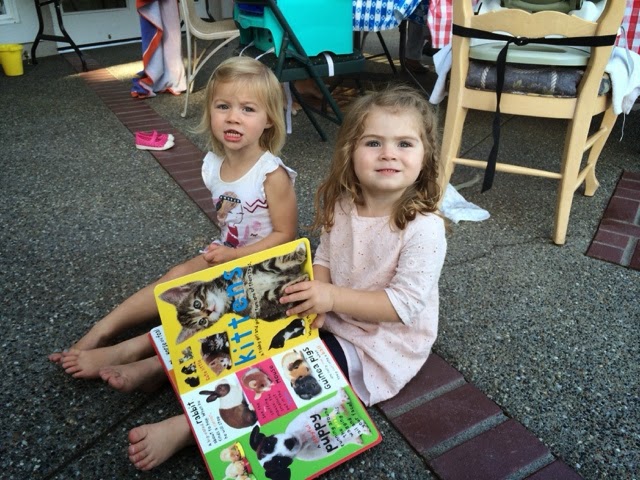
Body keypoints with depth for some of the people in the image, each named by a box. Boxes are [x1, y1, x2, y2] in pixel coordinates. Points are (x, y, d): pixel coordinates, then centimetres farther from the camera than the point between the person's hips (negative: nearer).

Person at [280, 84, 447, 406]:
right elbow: (324, 256, 4)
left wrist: (334, 297, -31)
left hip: (386, 344, -6)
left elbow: (404, 304, -26)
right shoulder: (342, 205, -8)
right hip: (333, 320, 6)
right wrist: (315, 300, -16)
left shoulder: (423, 228, -27)